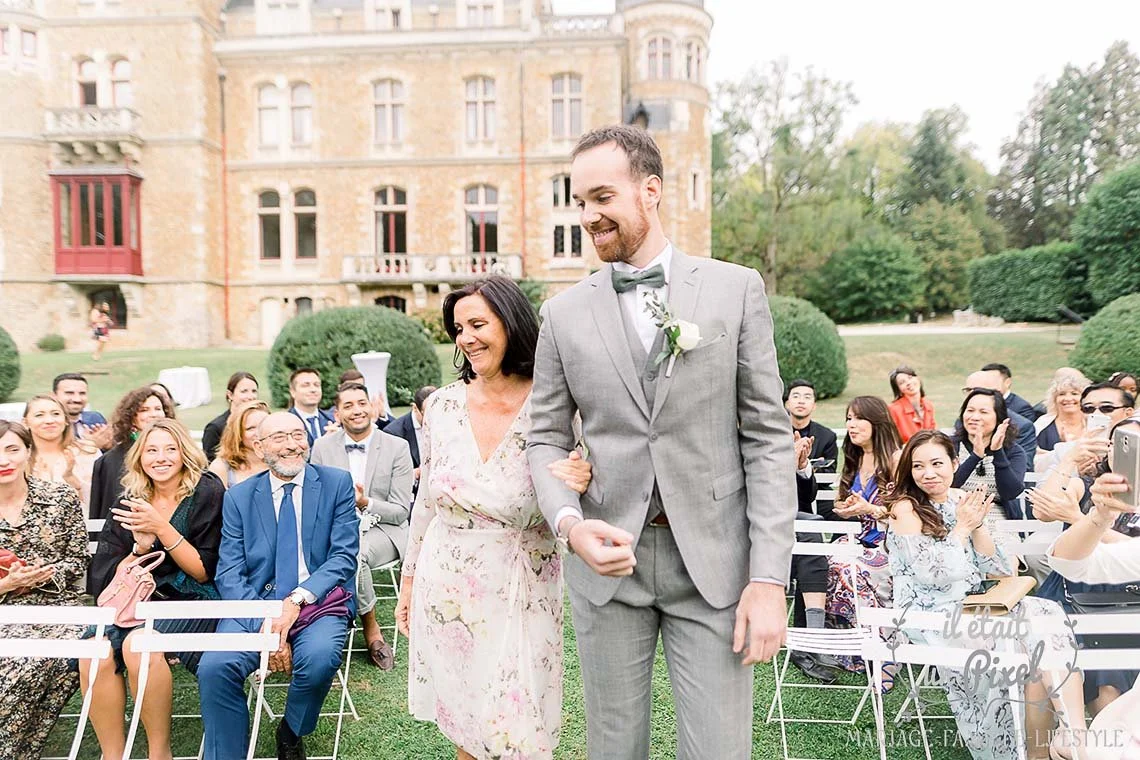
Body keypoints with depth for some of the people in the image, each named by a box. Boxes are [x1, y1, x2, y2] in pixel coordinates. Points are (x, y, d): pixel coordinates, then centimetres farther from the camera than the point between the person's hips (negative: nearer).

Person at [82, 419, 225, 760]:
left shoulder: (207, 493, -3)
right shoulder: (130, 503, 10)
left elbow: (206, 571, -6)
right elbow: (108, 578, 8)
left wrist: (162, 528, -17)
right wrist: (141, 547, -12)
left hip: (192, 600, -4)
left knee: (139, 644, -31)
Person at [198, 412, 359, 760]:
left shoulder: (337, 483, 4)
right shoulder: (238, 497, 9)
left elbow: (345, 556, -3)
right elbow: (229, 574, 1)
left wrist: (298, 600, -19)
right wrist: (263, 626, -16)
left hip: (319, 603, -1)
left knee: (318, 658, -31)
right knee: (213, 667, -27)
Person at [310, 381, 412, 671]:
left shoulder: (397, 447, -3)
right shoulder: (322, 447, 6)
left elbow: (401, 512, -4)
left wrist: (365, 503, -22)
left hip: (381, 530, -2)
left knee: (355, 552, -35)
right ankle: (371, 629, -14)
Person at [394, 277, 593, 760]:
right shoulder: (442, 405, -2)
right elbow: (426, 502, 8)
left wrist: (578, 486, -27)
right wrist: (408, 582, 12)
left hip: (520, 594, -3)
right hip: (447, 591, 3)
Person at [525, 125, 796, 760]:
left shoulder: (737, 289, -1)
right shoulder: (564, 313, 4)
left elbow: (769, 438, -2)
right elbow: (548, 440, 7)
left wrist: (769, 577, -8)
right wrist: (569, 523, -13)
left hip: (714, 562, -1)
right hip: (607, 562, 2)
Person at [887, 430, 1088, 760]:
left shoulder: (964, 501, 9)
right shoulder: (905, 508, -8)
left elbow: (1001, 570, 4)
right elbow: (931, 575, -17)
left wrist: (977, 525, -11)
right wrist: (962, 527, -10)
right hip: (932, 615, -5)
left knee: (1047, 617, -23)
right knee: (1034, 642, -26)